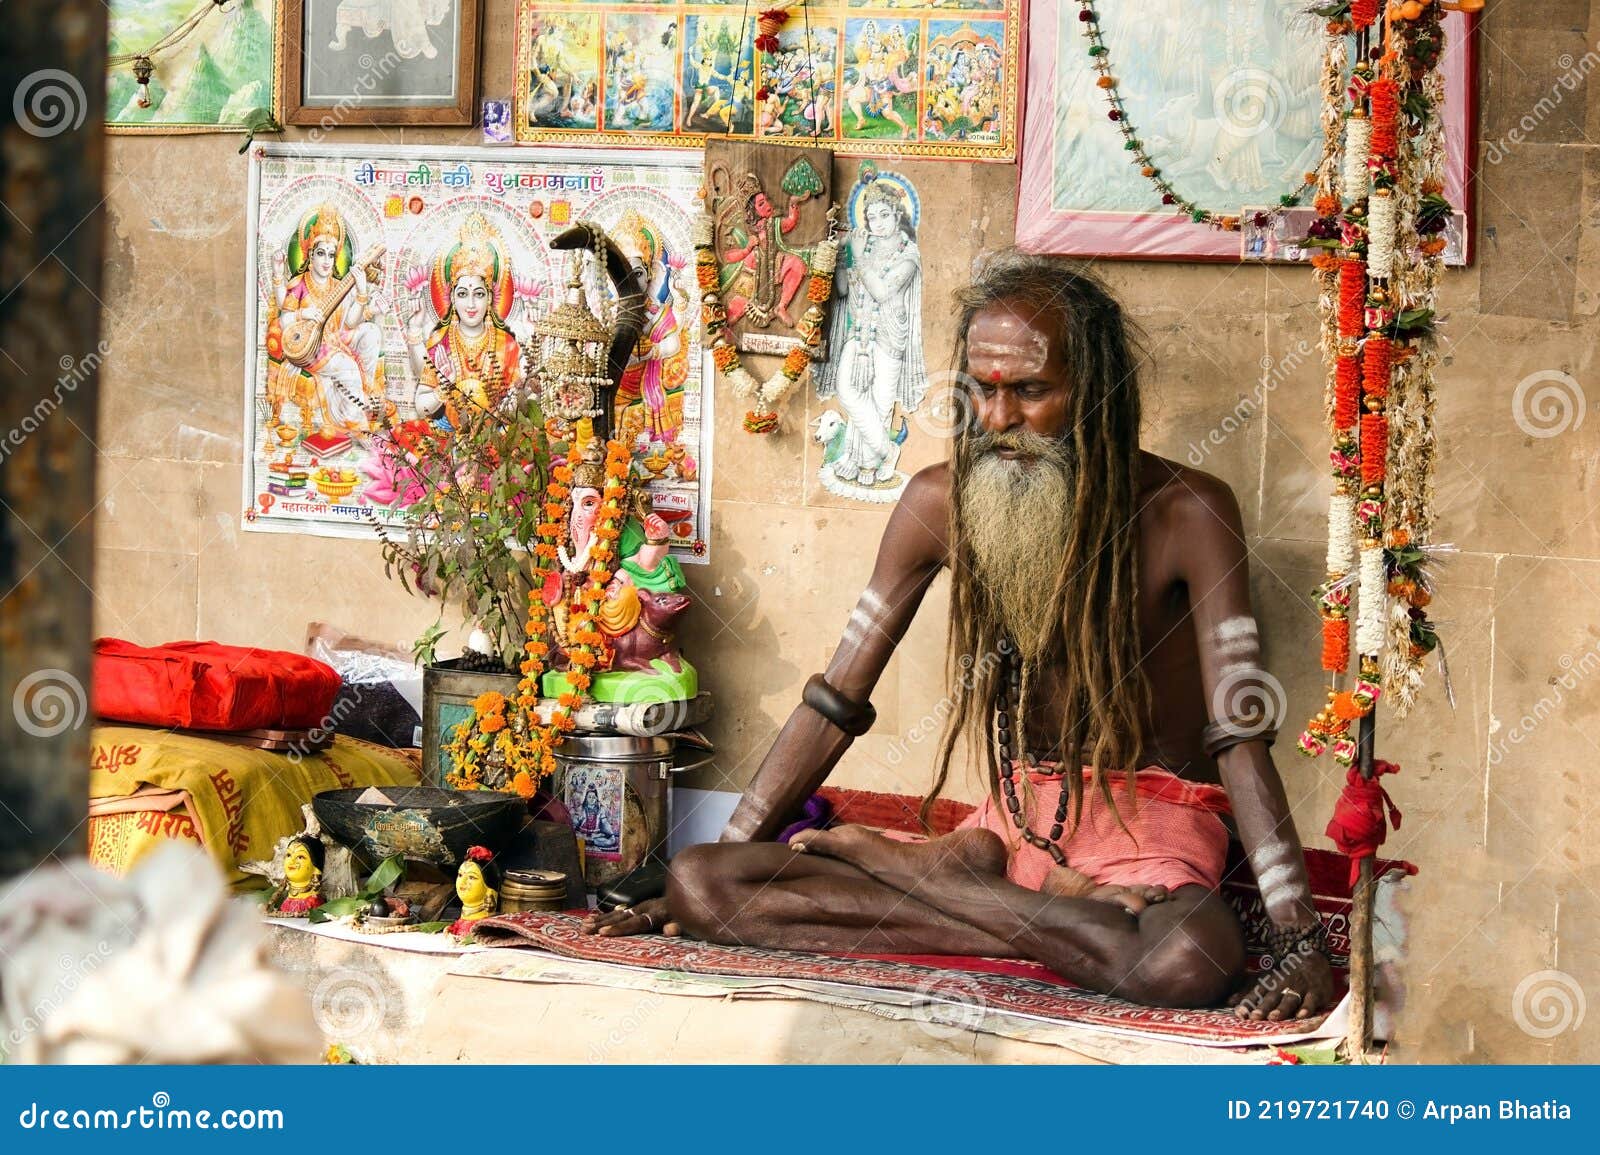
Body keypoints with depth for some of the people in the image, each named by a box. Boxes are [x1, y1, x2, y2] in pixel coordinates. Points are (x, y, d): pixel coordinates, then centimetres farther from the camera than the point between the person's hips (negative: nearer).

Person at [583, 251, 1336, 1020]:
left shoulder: (1185, 514, -11)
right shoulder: (939, 503, 1)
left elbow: (1240, 738, -16)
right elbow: (834, 704, 5)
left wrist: (1299, 940, -27)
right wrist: (689, 890, 3)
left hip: (1151, 825, -3)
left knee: (1194, 961, -43)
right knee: (700, 881, -15)